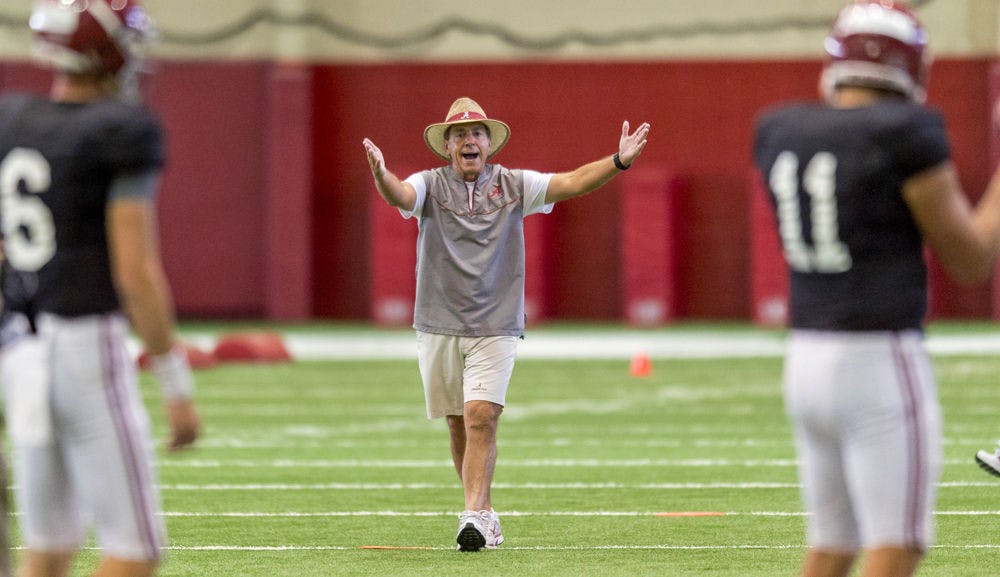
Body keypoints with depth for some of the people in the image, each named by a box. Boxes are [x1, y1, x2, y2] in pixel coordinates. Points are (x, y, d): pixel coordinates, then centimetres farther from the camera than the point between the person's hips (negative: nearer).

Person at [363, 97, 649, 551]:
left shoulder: (513, 186, 2)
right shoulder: (430, 186, -1)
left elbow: (572, 183, -7)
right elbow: (399, 195, -22)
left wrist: (619, 161, -23)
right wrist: (381, 175, -46)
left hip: (495, 326, -1)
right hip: (439, 326, 1)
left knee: (481, 419, -15)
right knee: (459, 427, 8)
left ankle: (474, 516, -18)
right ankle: (485, 514, 22)